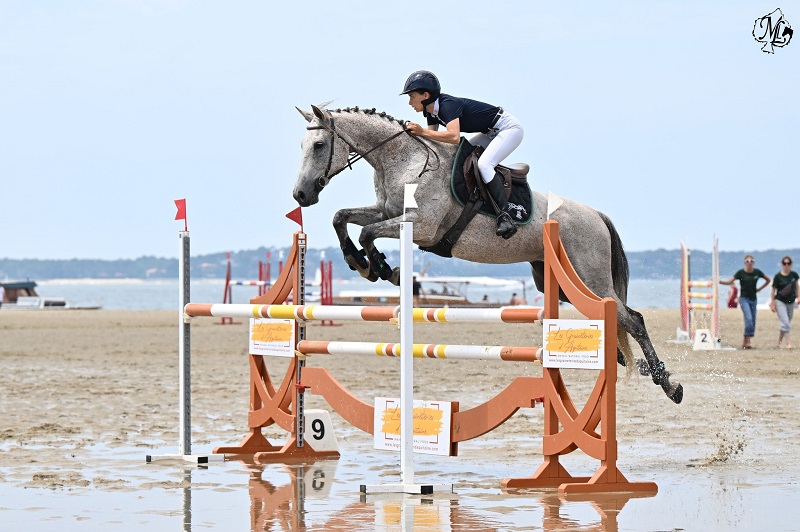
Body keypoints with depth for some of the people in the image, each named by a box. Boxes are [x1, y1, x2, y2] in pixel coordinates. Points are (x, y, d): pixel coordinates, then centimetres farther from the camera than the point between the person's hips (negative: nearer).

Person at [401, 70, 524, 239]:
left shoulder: (448, 104, -27)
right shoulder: (431, 111, 1)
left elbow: (454, 137, -40)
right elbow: (431, 140, 1)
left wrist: (422, 131, -37)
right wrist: (412, 131, -14)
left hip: (510, 128, -10)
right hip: (492, 133, 10)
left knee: (484, 165, -27)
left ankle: (505, 217, -32)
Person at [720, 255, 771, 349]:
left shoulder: (757, 272, 2)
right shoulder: (741, 273, -7)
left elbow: (768, 280, 17)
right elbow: (730, 281, -12)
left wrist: (759, 289, 7)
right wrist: (720, 281, -28)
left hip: (753, 299, 5)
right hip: (744, 298, -5)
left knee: (753, 322, 4)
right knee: (748, 318, -20)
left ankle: (746, 342, 12)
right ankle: (747, 340, -17)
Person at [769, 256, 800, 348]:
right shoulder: (778, 276, -12)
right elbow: (773, 290, -5)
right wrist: (772, 304, -5)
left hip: (791, 302, 5)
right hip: (780, 301, -5)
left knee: (787, 323, 11)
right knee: (785, 323, -14)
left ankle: (779, 343, 24)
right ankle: (788, 343, -14)